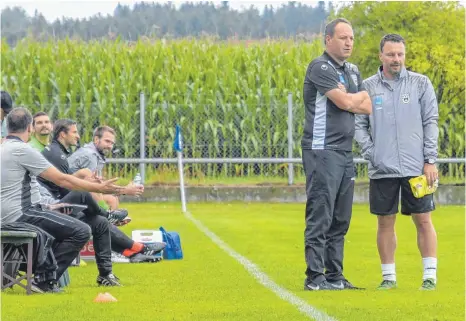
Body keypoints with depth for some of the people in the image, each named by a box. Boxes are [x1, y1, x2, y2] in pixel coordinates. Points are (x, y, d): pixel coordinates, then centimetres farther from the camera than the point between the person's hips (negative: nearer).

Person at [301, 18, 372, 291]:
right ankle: (315, 277, -11)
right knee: (320, 216, -11)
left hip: (345, 153, 8)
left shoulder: (353, 71, 19)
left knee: (340, 219, 9)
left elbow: (368, 107, 10)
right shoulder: (320, 68, -8)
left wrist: (350, 99, -5)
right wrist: (359, 96, 3)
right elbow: (345, 102, -17)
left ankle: (335, 276, 13)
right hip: (322, 150, -8)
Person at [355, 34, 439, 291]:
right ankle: (388, 276, 14)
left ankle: (430, 275, 3)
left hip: (416, 168, -1)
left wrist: (430, 160, -4)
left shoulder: (420, 84, 3)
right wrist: (370, 153, -6)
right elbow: (359, 125, 7)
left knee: (423, 220, 0)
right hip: (382, 170, 1)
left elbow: (430, 122, 2)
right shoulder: (368, 87, 5)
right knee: (385, 222, 6)